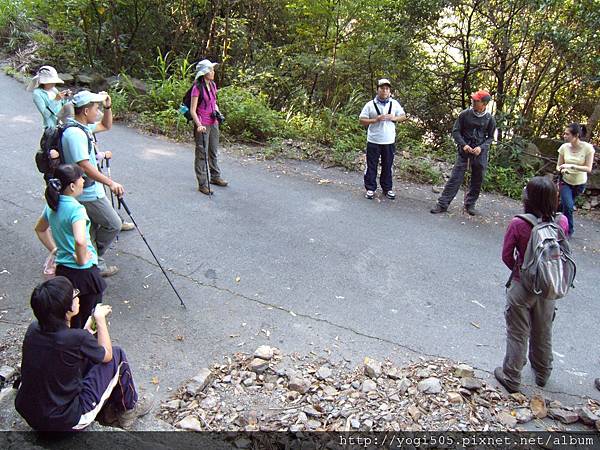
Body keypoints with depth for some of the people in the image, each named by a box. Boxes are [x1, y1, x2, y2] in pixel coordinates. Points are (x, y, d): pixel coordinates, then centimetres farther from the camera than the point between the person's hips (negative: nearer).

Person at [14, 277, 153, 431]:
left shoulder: (33, 328, -9)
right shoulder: (77, 338, -28)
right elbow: (107, 355, -6)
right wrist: (100, 318, 1)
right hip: (65, 422, -7)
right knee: (117, 356, 3)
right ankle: (128, 410, 22)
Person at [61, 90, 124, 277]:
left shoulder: (82, 127, 6)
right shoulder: (75, 133, -25)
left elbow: (106, 126, 23)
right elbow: (84, 166, -34)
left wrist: (108, 106, 7)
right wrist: (110, 183, -40)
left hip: (89, 190, 10)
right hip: (88, 193, -10)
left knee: (93, 228, 20)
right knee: (113, 225, 1)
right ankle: (94, 262, 13)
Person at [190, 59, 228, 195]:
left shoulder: (213, 85, 8)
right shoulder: (197, 88, -15)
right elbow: (192, 110, -17)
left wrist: (217, 112, 8)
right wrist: (199, 125, -28)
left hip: (214, 123, 7)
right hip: (202, 125, -7)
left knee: (214, 152, 18)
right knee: (202, 154, -1)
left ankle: (215, 177, 33)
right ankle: (202, 184, 5)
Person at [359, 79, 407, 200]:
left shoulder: (394, 104, 4)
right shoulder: (370, 104, -4)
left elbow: (403, 116, 13)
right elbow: (361, 120, -4)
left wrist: (394, 118, -8)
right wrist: (375, 120, -18)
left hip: (389, 141, 2)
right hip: (373, 141, -2)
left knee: (388, 166, 10)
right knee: (371, 166, 4)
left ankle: (387, 188, 22)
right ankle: (370, 188, 15)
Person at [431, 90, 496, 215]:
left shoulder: (490, 119, -1)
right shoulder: (465, 114, -4)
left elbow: (490, 137, 7)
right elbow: (456, 131, 1)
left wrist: (481, 147, -11)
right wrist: (463, 145, -12)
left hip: (480, 153, 1)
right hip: (464, 151, -1)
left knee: (477, 181, 8)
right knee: (455, 178, -4)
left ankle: (470, 204, 24)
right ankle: (442, 204, -1)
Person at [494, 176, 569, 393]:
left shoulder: (518, 224, -22)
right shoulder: (562, 222, -13)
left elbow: (506, 256, -11)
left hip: (522, 286, -4)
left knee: (518, 335, 12)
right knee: (543, 334, 24)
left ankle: (511, 378, 26)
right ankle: (542, 373, 44)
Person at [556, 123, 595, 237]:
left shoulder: (588, 148, -19)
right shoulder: (564, 147, -13)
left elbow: (588, 168, -20)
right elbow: (558, 165, -3)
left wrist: (571, 166, -33)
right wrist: (561, 169, -26)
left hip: (579, 184, 0)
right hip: (565, 182, 0)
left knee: (567, 205, 15)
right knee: (568, 206, -13)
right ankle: (569, 230, 6)